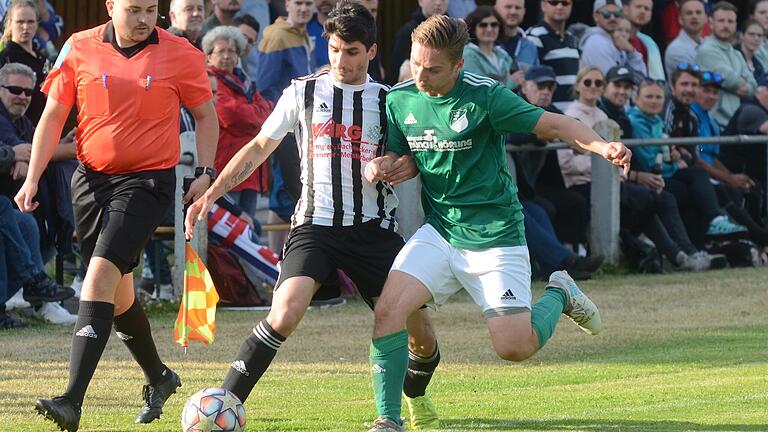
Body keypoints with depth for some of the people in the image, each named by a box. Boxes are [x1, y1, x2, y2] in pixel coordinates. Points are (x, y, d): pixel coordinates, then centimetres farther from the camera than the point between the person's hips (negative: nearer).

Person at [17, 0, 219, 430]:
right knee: (117, 291, 14)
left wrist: (205, 174, -2)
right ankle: (159, 378, 40)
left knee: (101, 274, -20)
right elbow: (53, 116, 6)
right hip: (91, 179, 4)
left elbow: (206, 116, 8)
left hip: (148, 180, -4)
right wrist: (32, 178, -1)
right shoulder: (80, 48, 0)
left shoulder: (180, 54, -4)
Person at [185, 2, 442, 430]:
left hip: (375, 229, 2)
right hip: (315, 225, -2)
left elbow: (412, 160, 12)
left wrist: (391, 167, -12)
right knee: (285, 313, -26)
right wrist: (210, 195, 3)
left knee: (419, 328, 0)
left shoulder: (388, 100, 6)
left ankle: (416, 395, 33)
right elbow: (259, 148, 11)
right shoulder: (304, 92, 5)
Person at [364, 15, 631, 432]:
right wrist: (382, 165, -10)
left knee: (514, 347, -9)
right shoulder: (399, 99, -1)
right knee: (389, 307, -18)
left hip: (494, 236, -4)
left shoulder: (484, 96, -16)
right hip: (438, 230, 4)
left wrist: (603, 147, -30)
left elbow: (552, 124, -14)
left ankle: (559, 295, 23)